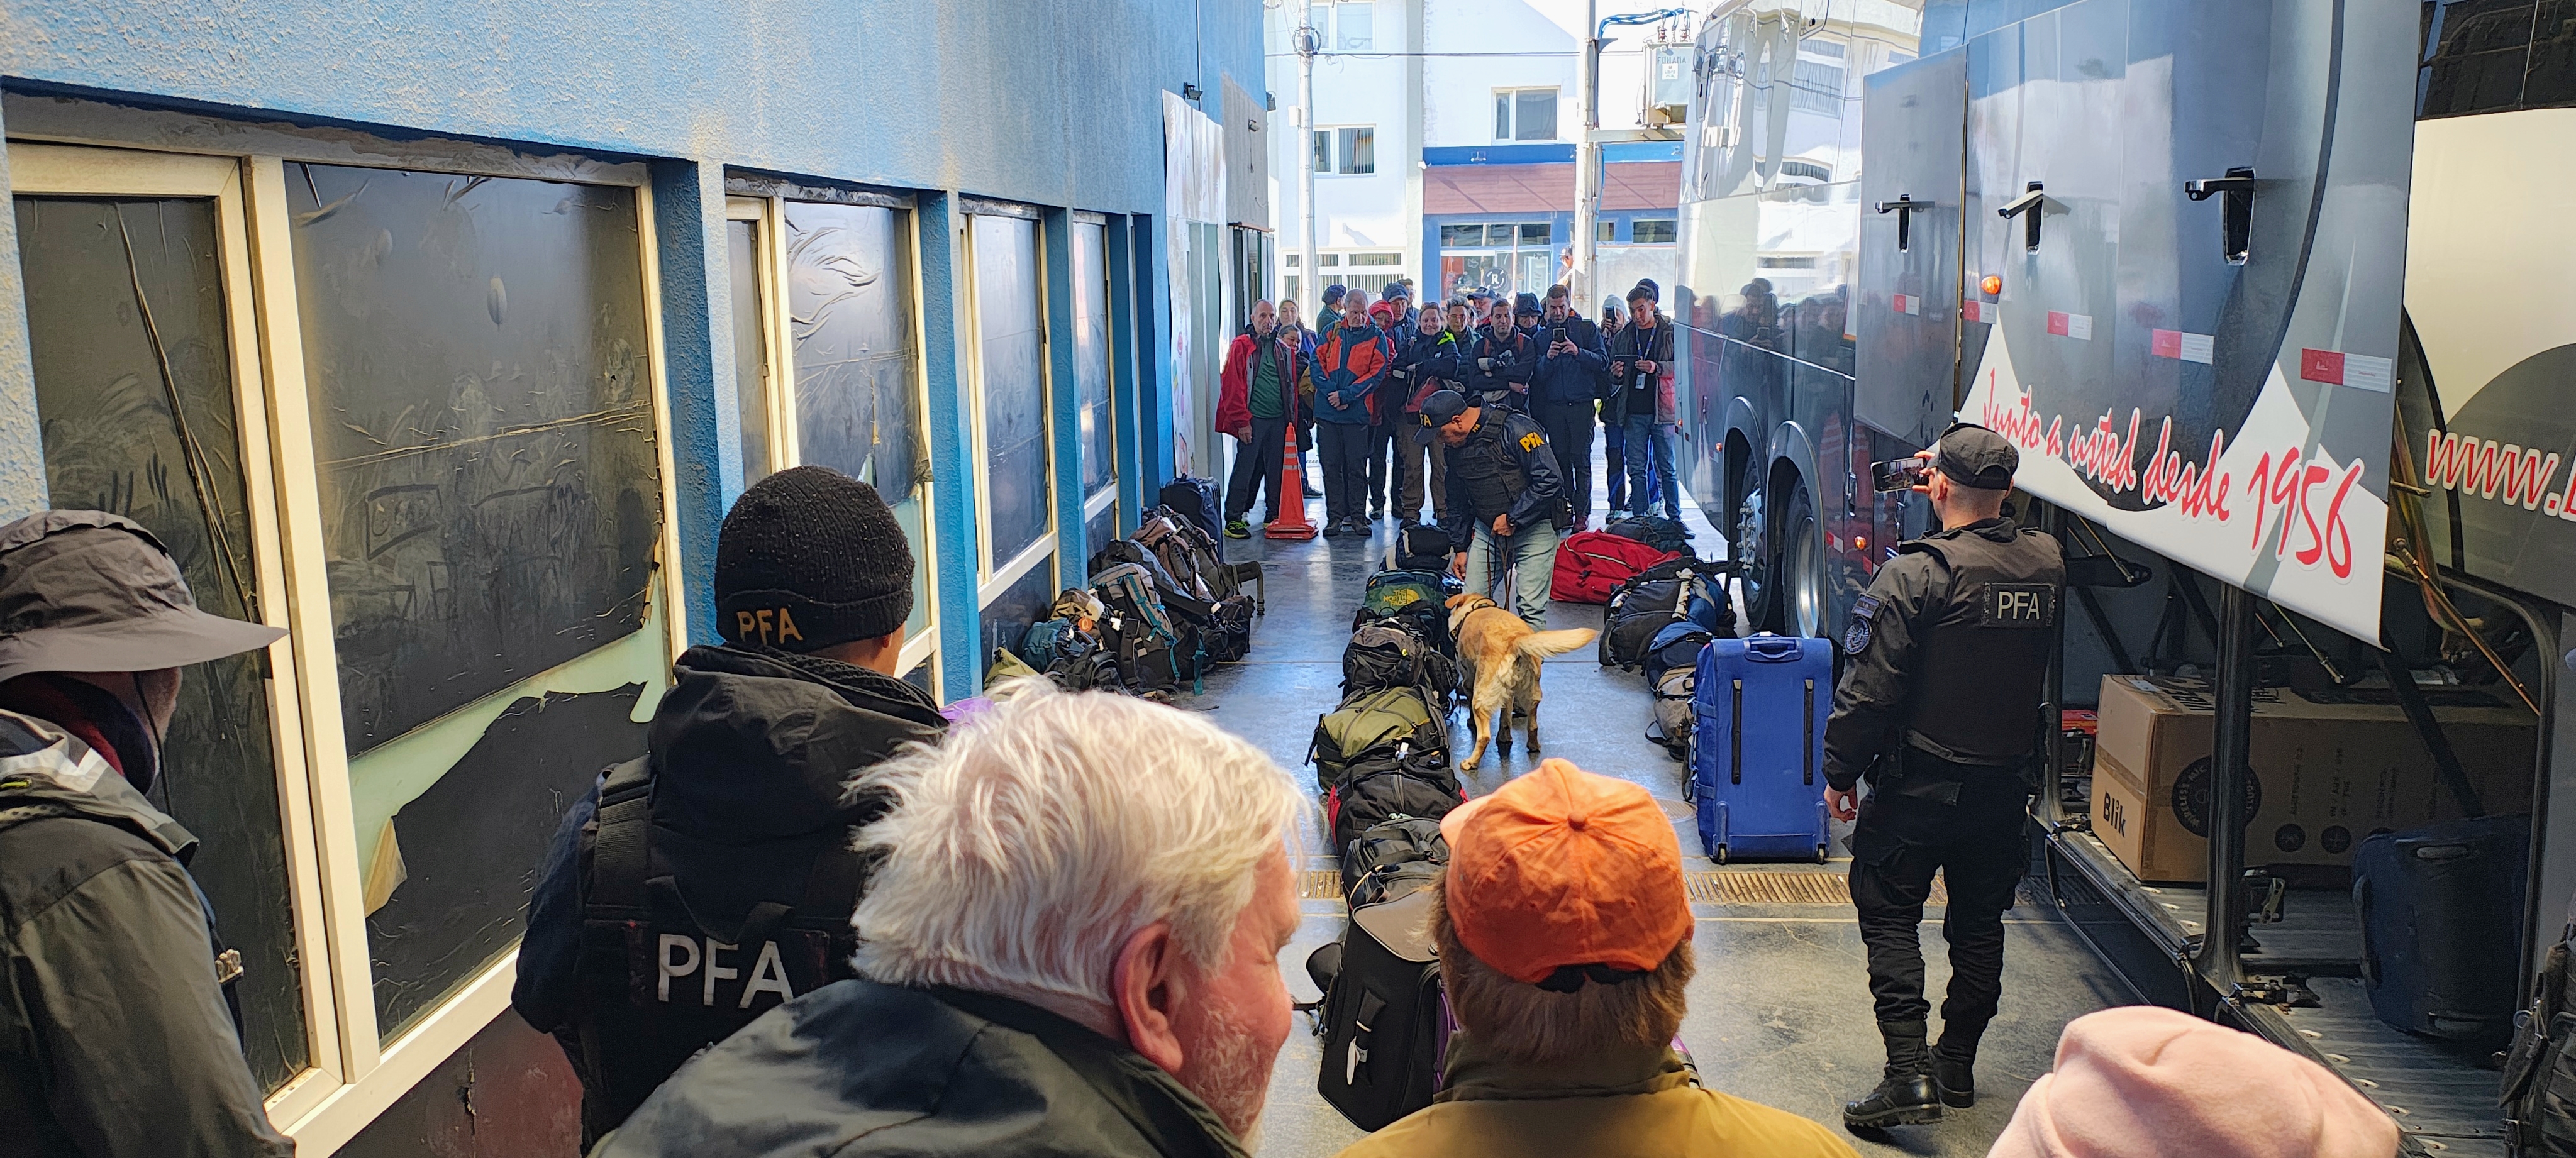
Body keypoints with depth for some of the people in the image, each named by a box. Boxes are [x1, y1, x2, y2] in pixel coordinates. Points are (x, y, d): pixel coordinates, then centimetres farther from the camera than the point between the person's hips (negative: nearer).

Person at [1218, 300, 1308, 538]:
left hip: (1278, 420, 5)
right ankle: (1233, 519, -1)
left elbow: (1291, 385, 18)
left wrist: (1291, 418, 10)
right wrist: (1242, 421, -14)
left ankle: (1275, 516, 19)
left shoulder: (1283, 348, 14)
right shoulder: (1242, 346, -4)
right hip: (1253, 419, -5)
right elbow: (1233, 386, -10)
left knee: (1276, 470, 10)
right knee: (1245, 469, -6)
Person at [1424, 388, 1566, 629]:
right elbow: (1458, 503, 19)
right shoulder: (1457, 447, 6)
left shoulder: (1516, 429, -19)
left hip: (1533, 527, -7)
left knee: (1530, 609, -12)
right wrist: (1460, 547, 19)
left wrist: (1513, 519, -19)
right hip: (1487, 530, 7)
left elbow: (1550, 481, -23)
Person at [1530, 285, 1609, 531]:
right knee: (1560, 458, 7)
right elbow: (1538, 374, 8)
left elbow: (1603, 363, -3)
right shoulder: (1542, 334, 12)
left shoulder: (1587, 328, 4)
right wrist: (1548, 358, -12)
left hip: (1582, 403, -3)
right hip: (1554, 405, 3)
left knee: (1581, 459, -3)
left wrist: (1579, 352, -17)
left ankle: (1582, 512, -1)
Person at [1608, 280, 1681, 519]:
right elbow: (1612, 381, 18)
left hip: (1663, 410, -3)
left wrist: (1657, 368, -16)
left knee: (1667, 468, 1)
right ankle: (1640, 518, 10)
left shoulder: (1671, 333, 3)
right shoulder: (1622, 338, 14)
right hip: (1633, 413, 3)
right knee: (1636, 470, 4)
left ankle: (1674, 517, 9)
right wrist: (1616, 375, -5)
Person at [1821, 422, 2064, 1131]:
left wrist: (1840, 772, -7)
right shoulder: (2048, 564, -1)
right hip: (2006, 781, 6)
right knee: (1980, 925, 16)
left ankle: (1909, 1073, -3)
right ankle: (1957, 1065, 27)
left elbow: (1870, 688, -18)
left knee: (1889, 916, 4)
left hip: (1921, 785, -6)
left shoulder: (1918, 574, -19)